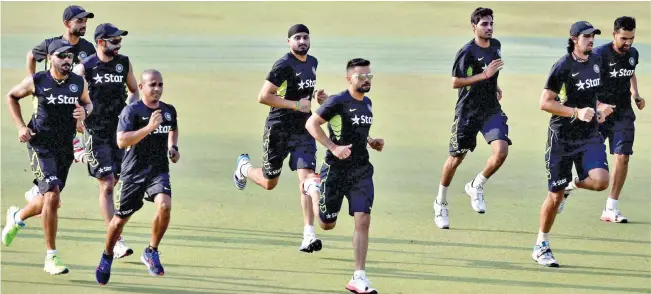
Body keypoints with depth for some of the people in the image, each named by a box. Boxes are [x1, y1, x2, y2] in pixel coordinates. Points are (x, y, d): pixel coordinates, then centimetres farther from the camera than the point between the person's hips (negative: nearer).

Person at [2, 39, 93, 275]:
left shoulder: (79, 83, 1)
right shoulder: (37, 81, -8)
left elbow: (88, 103, 19)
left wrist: (85, 112, -5)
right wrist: (21, 127, -1)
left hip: (65, 147, 5)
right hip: (40, 145, -5)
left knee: (49, 199, 16)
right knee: (52, 195, -18)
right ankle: (51, 257, -10)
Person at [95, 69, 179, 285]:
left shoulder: (169, 111, 6)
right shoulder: (132, 111, -12)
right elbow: (121, 141, -23)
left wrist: (173, 148, 12)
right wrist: (149, 127, -30)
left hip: (159, 170, 3)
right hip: (134, 171, -3)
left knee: (164, 205, -24)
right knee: (120, 218, 7)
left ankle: (151, 253, -5)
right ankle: (107, 257, 34)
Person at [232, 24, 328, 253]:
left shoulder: (312, 63, 10)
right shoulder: (284, 65, -16)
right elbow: (263, 97, -21)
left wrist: (316, 96, 7)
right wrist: (296, 104, -22)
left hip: (303, 130, 5)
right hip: (279, 129, -5)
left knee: (306, 179, -11)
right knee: (269, 183, 9)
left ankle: (308, 236, -15)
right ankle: (244, 167, 45)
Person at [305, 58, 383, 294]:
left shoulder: (367, 103, 9)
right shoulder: (338, 102, -14)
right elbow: (311, 124, -14)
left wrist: (370, 141, 8)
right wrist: (333, 147, -22)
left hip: (361, 170, 5)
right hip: (336, 170, -5)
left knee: (363, 220, -9)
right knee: (327, 224, 9)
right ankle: (313, 187, 42)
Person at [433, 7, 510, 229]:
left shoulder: (495, 45, 6)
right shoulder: (467, 52, -16)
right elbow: (455, 82, -19)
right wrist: (484, 75, -23)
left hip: (491, 110, 5)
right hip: (467, 111, -5)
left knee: (501, 151, -17)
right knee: (456, 158, 6)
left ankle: (476, 186, 7)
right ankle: (441, 203, 26)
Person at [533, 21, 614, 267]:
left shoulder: (596, 61, 5)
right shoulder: (563, 66, -14)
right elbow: (545, 103, -15)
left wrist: (598, 111, 8)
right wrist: (577, 113, -23)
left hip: (590, 136, 5)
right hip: (562, 137, -5)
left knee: (600, 181, -19)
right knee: (555, 196, 0)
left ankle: (572, 185, 15)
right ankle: (541, 246, 18)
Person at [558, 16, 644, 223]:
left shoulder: (633, 54, 4)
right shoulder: (600, 54, -15)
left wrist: (635, 95, 10)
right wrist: (598, 105, -32)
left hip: (623, 114, 4)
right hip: (600, 112, -4)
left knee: (622, 157, -6)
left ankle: (610, 209, 1)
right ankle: (567, 187, 29)